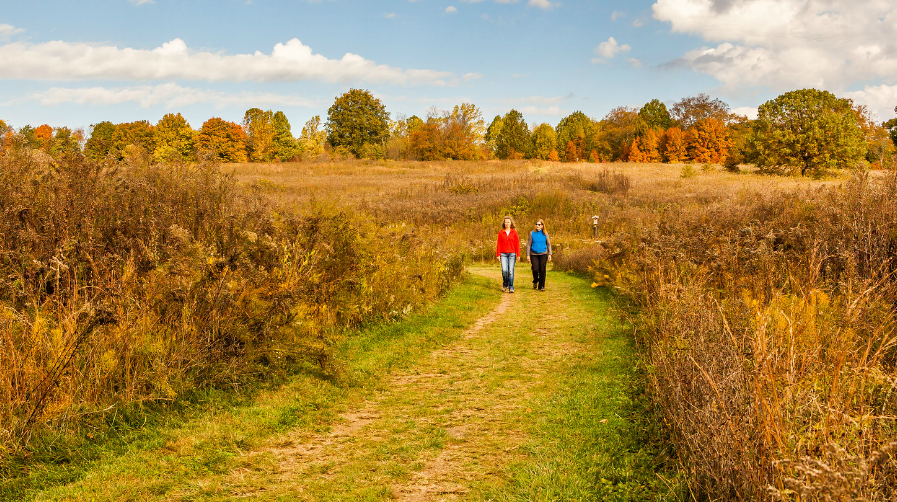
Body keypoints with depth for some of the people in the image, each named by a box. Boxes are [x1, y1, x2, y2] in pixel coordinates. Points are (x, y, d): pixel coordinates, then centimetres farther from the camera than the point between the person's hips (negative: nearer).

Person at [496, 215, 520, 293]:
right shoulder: (501, 232, 7)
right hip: (503, 254, 0)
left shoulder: (514, 232, 5)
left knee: (511, 271, -6)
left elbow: (517, 244, 4)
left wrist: (518, 255, -1)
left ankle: (511, 287, 2)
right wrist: (498, 255, 2)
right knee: (504, 270, -12)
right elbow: (499, 244, 7)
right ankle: (505, 284, 12)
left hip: (512, 254, 0)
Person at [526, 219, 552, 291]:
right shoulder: (532, 233, 1)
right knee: (535, 269, -8)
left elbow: (548, 244, 11)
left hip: (543, 254, 1)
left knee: (542, 270, -4)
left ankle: (541, 286, 7)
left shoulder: (545, 234, 4)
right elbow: (528, 244, 2)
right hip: (534, 254, -1)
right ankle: (535, 281, 23)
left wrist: (549, 254, 4)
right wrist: (528, 255, -2)